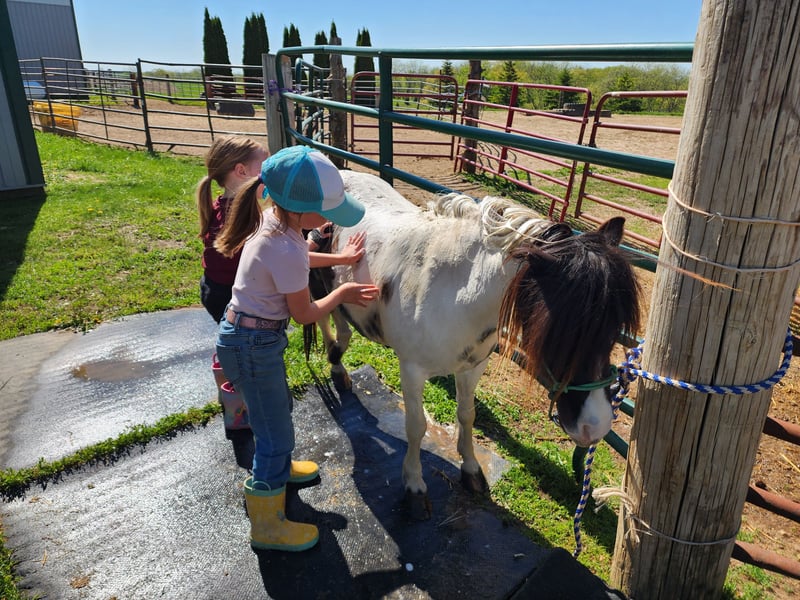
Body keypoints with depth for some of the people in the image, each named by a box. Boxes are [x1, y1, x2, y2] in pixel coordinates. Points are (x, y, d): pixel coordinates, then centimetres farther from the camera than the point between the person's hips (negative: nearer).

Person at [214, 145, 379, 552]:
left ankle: (277, 466, 58)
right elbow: (304, 313, -16)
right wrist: (342, 293, -1)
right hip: (254, 346, -9)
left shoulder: (272, 218, -4)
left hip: (247, 333, 10)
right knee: (276, 435, 6)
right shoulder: (286, 251, -31)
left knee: (278, 407, 30)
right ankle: (267, 527, 26)